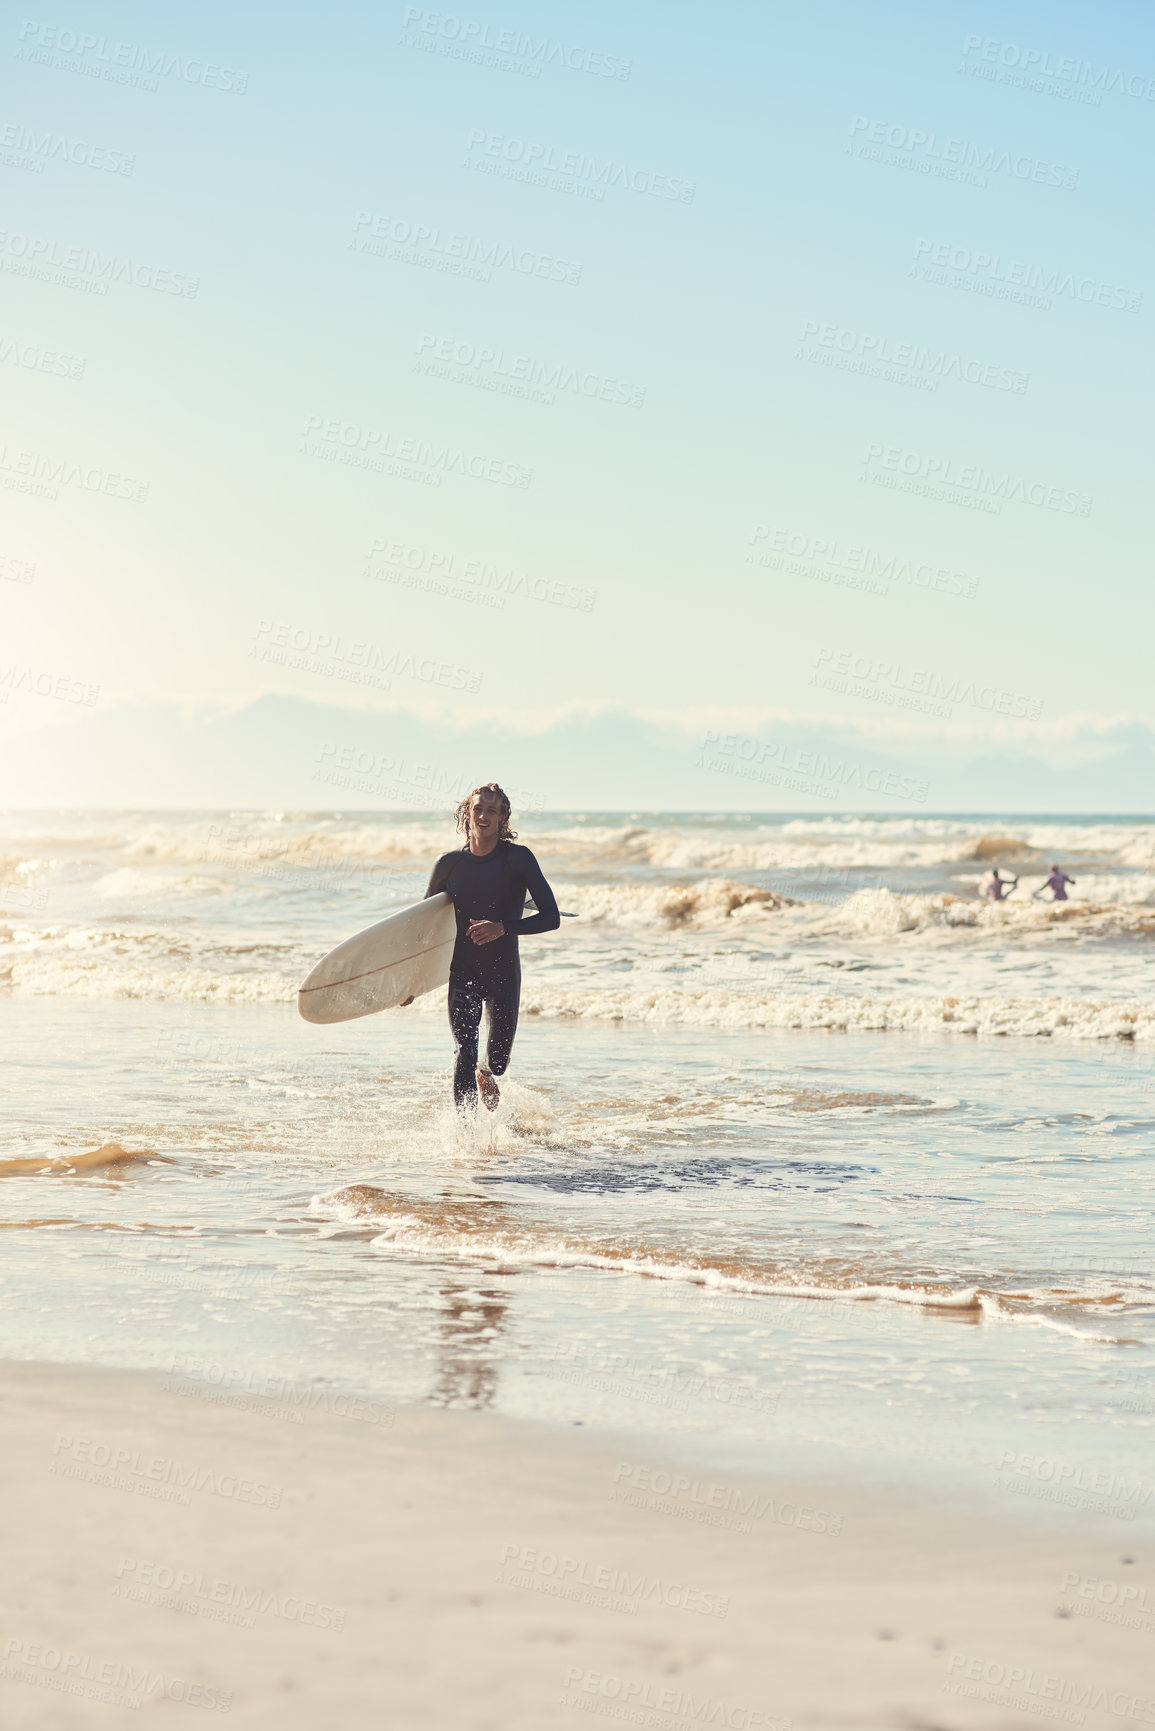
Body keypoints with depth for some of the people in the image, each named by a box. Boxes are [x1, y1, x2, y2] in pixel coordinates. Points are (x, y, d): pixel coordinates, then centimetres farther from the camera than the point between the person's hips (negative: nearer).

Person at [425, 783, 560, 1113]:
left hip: (503, 971, 0)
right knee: (465, 1053, -17)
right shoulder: (450, 863, -2)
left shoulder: (518, 859, -8)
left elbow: (551, 918, -14)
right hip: (462, 971, 0)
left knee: (497, 1062, 9)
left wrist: (503, 927, -28)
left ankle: (485, 1074, 46)